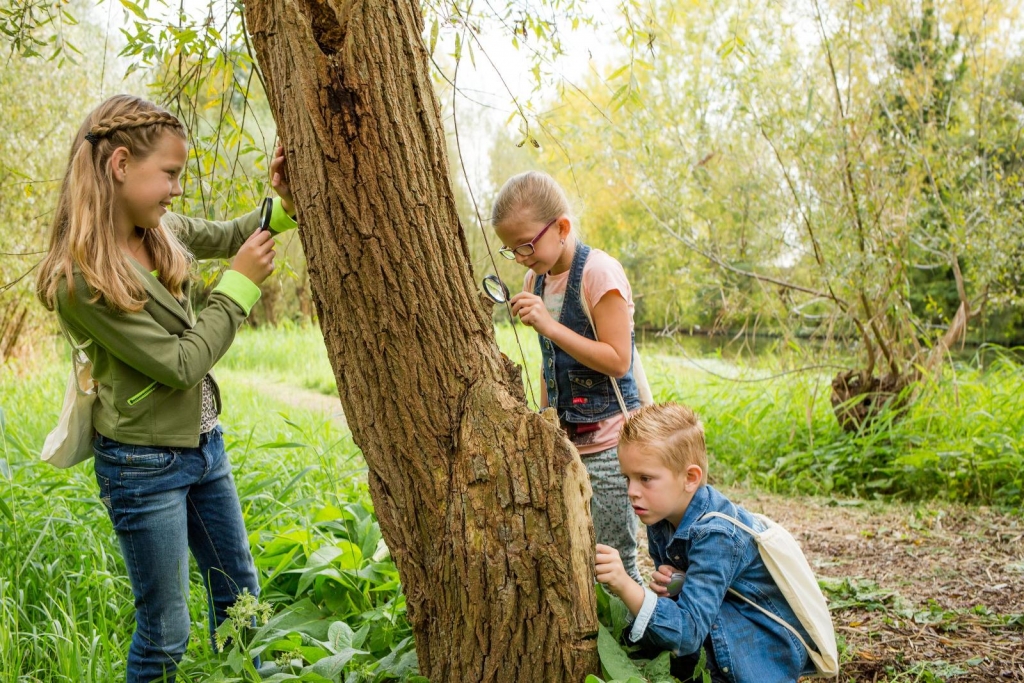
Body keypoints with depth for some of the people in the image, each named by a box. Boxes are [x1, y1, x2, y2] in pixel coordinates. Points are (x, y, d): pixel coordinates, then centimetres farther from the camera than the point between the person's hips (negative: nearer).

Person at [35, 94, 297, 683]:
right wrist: (239, 285, -17)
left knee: (240, 595, 22)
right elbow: (180, 365, -22)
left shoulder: (163, 232, -2)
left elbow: (228, 236, 17)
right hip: (144, 464, -8)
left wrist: (285, 206, -3)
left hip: (205, 443, 8)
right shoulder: (81, 280, -24)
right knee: (165, 632, 6)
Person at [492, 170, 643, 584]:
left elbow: (617, 361, -18)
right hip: (563, 441, 7)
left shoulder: (600, 273, -13)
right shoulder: (536, 279, 9)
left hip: (607, 443, -7)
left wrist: (549, 326, -23)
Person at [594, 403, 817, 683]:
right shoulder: (659, 520, -5)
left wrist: (625, 586, -48)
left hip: (775, 646, -8)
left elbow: (688, 633, -35)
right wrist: (664, 588, -19)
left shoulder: (716, 536, -28)